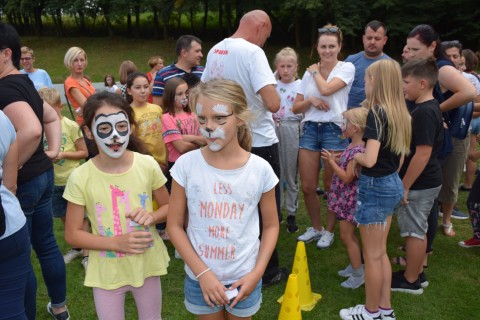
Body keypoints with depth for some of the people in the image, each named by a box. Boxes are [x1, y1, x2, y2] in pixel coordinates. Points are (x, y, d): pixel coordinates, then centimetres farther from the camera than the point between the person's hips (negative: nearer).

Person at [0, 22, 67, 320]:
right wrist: (54, 149, 12)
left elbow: (31, 130, -36)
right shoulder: (25, 83, 10)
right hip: (43, 174, 10)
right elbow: (52, 117, 23)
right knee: (46, 244, 20)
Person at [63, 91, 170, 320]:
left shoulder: (147, 165, -12)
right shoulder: (80, 177, -16)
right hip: (107, 271, -1)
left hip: (147, 263, 2)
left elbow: (168, 206, 3)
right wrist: (117, 243, -22)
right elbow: (72, 234, -9)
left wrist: (152, 216, -19)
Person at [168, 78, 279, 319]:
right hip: (201, 277, 0)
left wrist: (256, 273, -10)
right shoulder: (186, 164, -13)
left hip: (243, 278, 0)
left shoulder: (260, 169, -12)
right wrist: (202, 272, -13)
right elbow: (174, 225, -6)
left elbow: (271, 226, 0)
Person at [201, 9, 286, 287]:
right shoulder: (253, 52, -20)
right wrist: (273, 95, -5)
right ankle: (266, 270, 18)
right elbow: (273, 103, -28)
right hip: (260, 142, -7)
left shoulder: (214, 51, 4)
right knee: (266, 208, 7)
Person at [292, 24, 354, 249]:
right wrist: (310, 100, -9)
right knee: (307, 187, 4)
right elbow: (296, 108, 10)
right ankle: (315, 227, 26)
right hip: (310, 129, 4)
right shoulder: (309, 72, 11)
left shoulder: (347, 68, -1)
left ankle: (329, 231, 23)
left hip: (334, 130, -4)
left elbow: (326, 89, -18)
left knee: (331, 186, 5)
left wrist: (316, 71, -1)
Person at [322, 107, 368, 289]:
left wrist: (331, 161, -19)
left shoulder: (358, 151, -24)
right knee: (349, 235, 20)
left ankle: (358, 274, 11)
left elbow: (347, 177, -25)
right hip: (346, 199, 10)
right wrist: (334, 160, 5)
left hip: (349, 199, -10)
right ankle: (355, 266, 34)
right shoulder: (353, 147, 6)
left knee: (346, 236, 0)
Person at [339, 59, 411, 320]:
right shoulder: (399, 113, 6)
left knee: (372, 256, 6)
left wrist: (356, 155, -8)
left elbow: (369, 160, -27)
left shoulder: (376, 113, -19)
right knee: (381, 252, 19)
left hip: (375, 187, -9)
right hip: (392, 184, 9)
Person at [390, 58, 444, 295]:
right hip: (425, 182, 10)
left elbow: (423, 154, -25)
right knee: (417, 230, 19)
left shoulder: (424, 112, -22)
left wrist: (404, 186, -19)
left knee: (414, 231, 3)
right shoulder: (428, 108, 9)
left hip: (419, 185, -10)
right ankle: (417, 273, 32)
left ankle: (410, 281, 17)